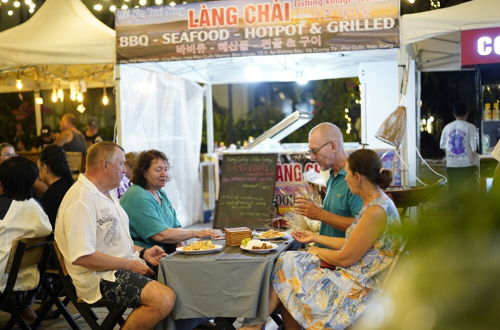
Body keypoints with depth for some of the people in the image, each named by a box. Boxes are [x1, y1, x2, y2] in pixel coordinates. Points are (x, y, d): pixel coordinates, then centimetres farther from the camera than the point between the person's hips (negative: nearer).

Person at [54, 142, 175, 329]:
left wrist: (142, 252, 9)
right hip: (100, 278, -10)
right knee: (164, 299, -29)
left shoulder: (106, 194, 17)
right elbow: (82, 257, -25)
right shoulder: (80, 201, -18)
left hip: (124, 267, 10)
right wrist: (129, 264, -18)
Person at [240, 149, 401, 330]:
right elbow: (351, 244, 13)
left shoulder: (376, 211, -23)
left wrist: (317, 251, 1)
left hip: (362, 289, -9)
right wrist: (315, 237, 20)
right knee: (289, 260, 1)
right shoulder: (377, 203, 8)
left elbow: (345, 258, -18)